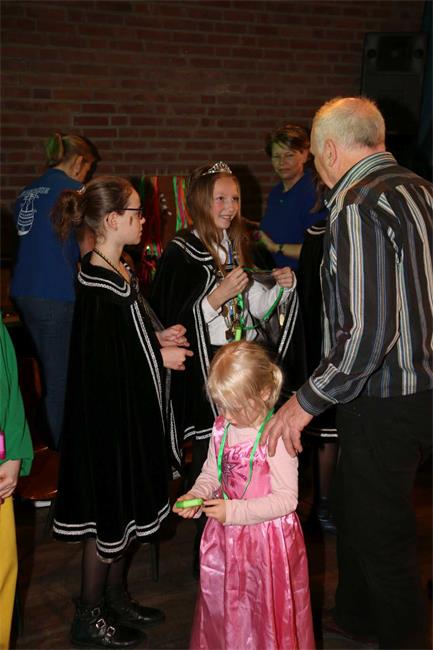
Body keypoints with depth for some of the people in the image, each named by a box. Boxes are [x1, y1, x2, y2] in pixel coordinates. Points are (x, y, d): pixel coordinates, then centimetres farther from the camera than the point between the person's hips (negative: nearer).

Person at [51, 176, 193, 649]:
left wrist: (158, 336, 3)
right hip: (108, 411, -10)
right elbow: (100, 359, -22)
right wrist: (159, 356, -12)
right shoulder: (97, 283, -21)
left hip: (132, 407, 10)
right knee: (110, 512, 2)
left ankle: (115, 598, 34)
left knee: (128, 506, 18)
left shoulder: (118, 272, 8)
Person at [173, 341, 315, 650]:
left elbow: (286, 499, -22)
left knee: (264, 612, 11)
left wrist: (234, 511, -26)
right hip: (225, 537, 6)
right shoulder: (222, 428, -1)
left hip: (266, 537, -6)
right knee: (222, 609, 23)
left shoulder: (276, 438, -22)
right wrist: (196, 495, -9)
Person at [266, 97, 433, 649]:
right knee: (357, 507, 26)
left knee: (381, 535, 9)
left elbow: (368, 331, -28)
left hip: (384, 401, -10)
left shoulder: (357, 207, -21)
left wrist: (308, 399, -19)